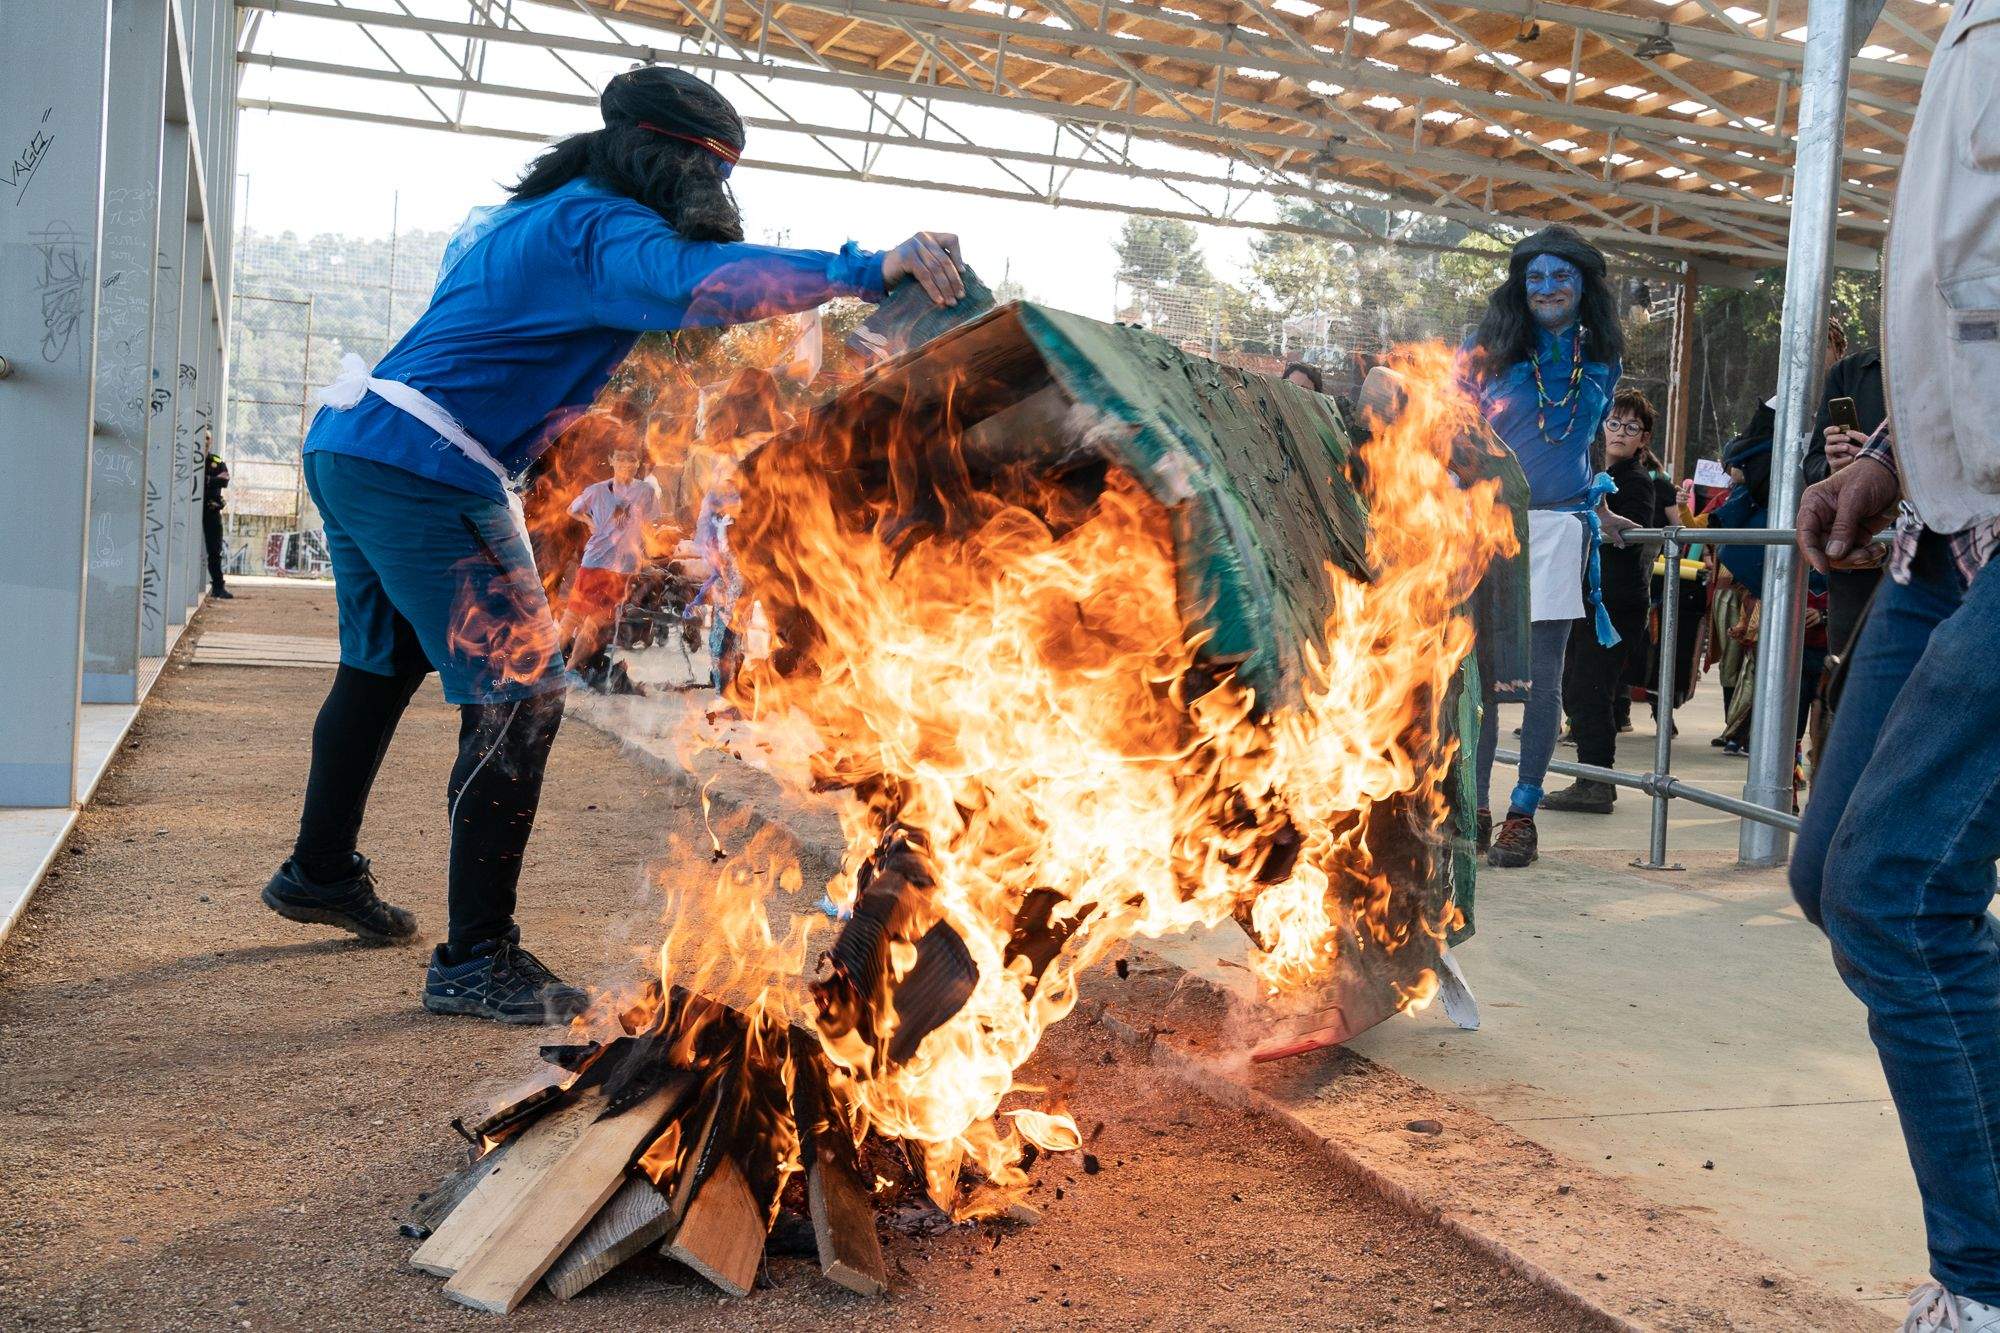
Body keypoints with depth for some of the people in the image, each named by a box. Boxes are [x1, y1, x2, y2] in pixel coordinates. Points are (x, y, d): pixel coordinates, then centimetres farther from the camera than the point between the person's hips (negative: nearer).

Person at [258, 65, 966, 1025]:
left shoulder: (521, 218, 19)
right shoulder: (598, 226, -12)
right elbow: (693, 284, -32)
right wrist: (872, 270, -37)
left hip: (346, 446, 11)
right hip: (424, 475, -11)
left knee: (384, 664, 26)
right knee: (518, 700, -8)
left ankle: (319, 871, 44)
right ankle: (475, 960, -5)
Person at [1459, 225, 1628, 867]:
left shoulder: (1602, 362, 12)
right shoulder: (1486, 352, 3)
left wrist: (1598, 510, 24)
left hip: (1558, 528, 2)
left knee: (1543, 677, -1)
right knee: (1477, 672, -3)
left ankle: (1522, 813, 6)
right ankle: (1474, 810, 6)